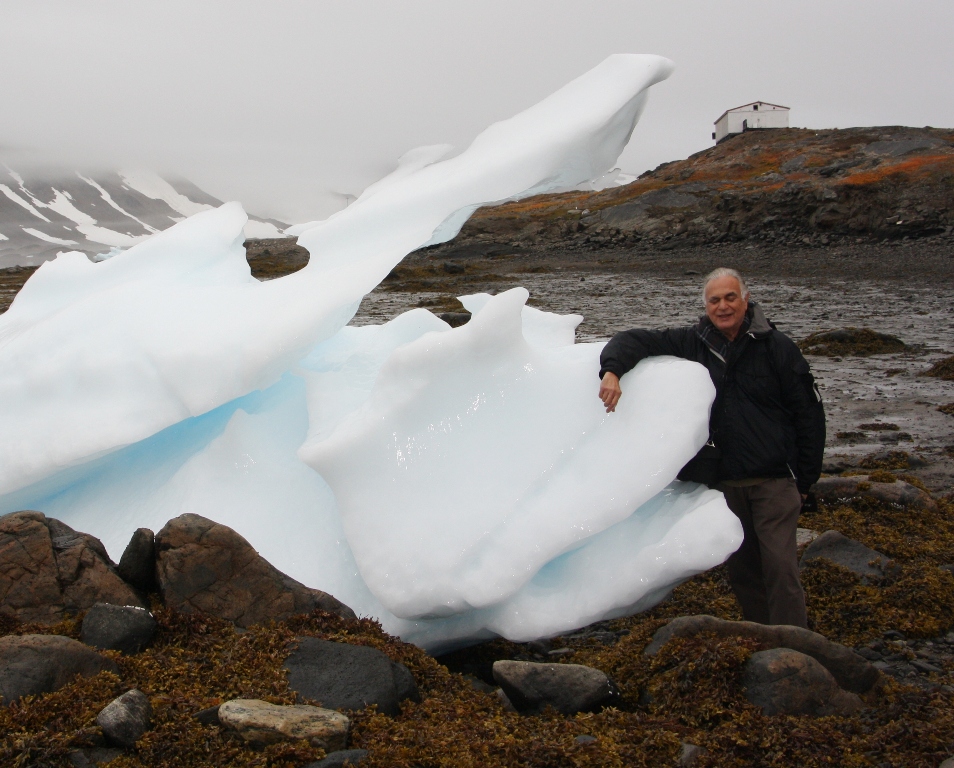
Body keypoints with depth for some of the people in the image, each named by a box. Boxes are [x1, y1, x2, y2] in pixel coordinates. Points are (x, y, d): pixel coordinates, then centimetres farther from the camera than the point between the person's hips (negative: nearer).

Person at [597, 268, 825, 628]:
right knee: (742, 569, 12)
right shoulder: (691, 343, 3)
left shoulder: (777, 347, -4)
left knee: (780, 566, -9)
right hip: (724, 482, 4)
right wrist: (612, 370, -21)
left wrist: (804, 479, 0)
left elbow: (809, 414, 0)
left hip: (774, 480, -3)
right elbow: (632, 340, 2)